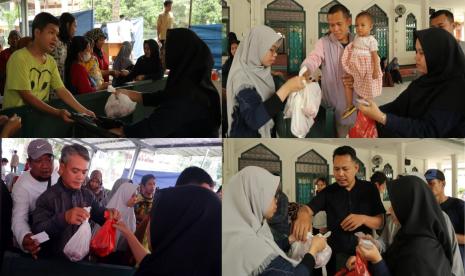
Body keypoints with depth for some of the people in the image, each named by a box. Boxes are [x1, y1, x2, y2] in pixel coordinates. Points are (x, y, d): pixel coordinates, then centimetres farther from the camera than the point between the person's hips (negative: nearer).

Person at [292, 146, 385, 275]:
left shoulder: (370, 189, 0)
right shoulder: (328, 192, 2)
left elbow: (381, 222, -3)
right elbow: (307, 209, -11)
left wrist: (363, 219, -24)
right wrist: (303, 215, -36)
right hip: (336, 254, 1)